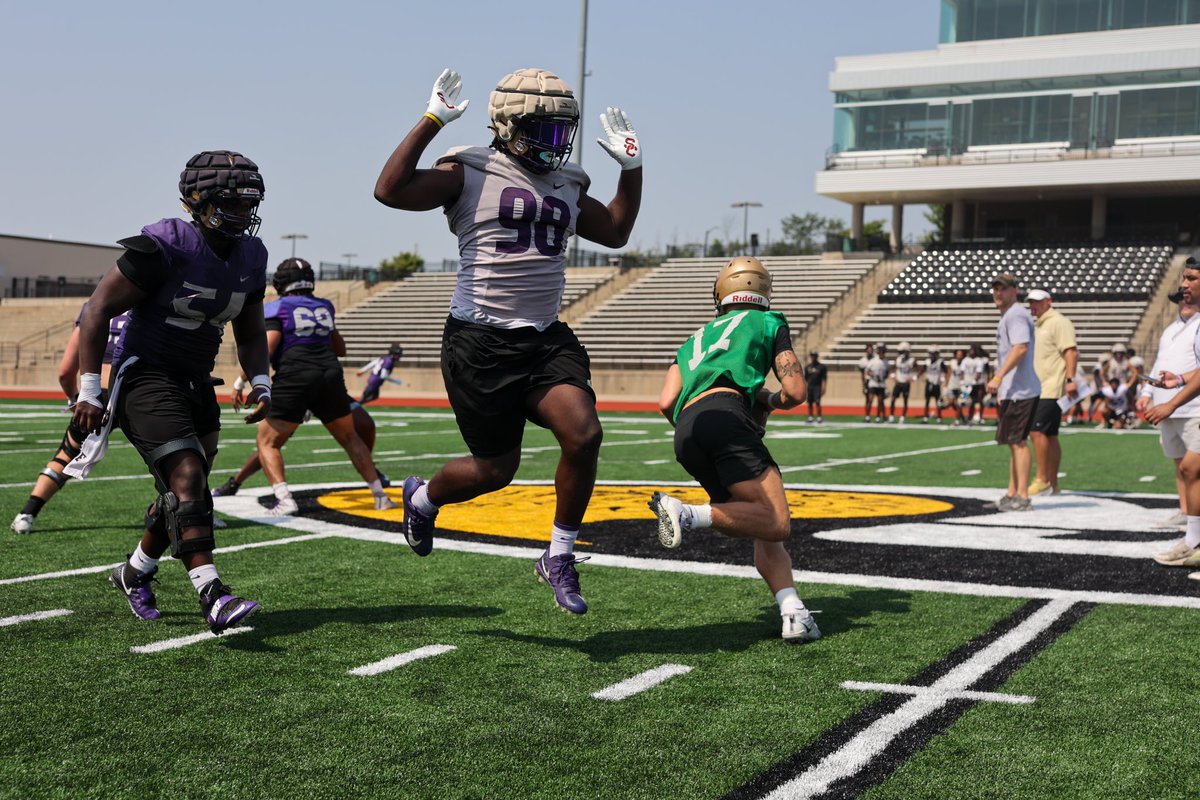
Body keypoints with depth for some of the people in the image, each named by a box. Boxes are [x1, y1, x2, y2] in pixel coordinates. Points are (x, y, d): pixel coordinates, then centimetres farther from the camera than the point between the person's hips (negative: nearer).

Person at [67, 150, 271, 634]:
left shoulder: (251, 257, 4)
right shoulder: (164, 248, -18)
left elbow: (250, 335, 18)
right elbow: (98, 311, -14)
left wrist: (260, 383, 2)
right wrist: (89, 390, -17)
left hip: (196, 386, 8)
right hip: (145, 377, -8)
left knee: (181, 496, 12)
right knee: (187, 479, -21)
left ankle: (134, 574, 36)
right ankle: (212, 597, -28)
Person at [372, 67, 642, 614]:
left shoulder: (566, 185, 13)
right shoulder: (469, 173, -6)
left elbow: (616, 232, 29)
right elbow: (390, 191, -19)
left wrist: (630, 165, 19)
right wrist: (432, 121, -19)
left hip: (546, 338, 5)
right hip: (481, 342, -5)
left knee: (583, 435, -17)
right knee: (495, 470, 4)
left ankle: (559, 558, 3)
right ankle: (423, 497, 38)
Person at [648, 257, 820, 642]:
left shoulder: (697, 337, 35)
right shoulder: (769, 322, 24)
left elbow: (666, 402, 21)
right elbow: (796, 392, 16)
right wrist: (769, 401, 36)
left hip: (684, 435, 6)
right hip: (724, 413, -6)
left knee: (765, 530, 11)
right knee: (776, 523, -12)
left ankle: (793, 612, -7)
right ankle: (690, 514, -30)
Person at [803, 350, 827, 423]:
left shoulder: (822, 367, 1)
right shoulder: (807, 367, 12)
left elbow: (824, 378, -2)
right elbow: (805, 379, 14)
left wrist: (823, 388, -9)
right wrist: (805, 388, 8)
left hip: (817, 387, -4)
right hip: (809, 387, 4)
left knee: (817, 402, -12)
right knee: (809, 403, 3)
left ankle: (819, 417, -5)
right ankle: (810, 417, 10)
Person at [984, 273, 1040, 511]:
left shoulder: (1016, 314, -12)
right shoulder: (1007, 316, 21)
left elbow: (1021, 348, -25)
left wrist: (998, 378, -29)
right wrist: (1000, 384, 26)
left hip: (1020, 391, -11)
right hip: (1011, 391, 11)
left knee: (1018, 441, -9)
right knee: (1013, 442, 14)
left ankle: (1022, 496, -8)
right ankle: (1012, 494, 20)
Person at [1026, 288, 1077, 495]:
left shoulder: (1059, 323, -7)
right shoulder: (1037, 326, 21)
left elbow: (1071, 351, -16)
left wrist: (1070, 379, -26)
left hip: (1051, 390, -9)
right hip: (1039, 391, 9)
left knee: (1037, 431, -15)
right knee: (1049, 436, 9)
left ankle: (1041, 479, -13)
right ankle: (1052, 483, 12)